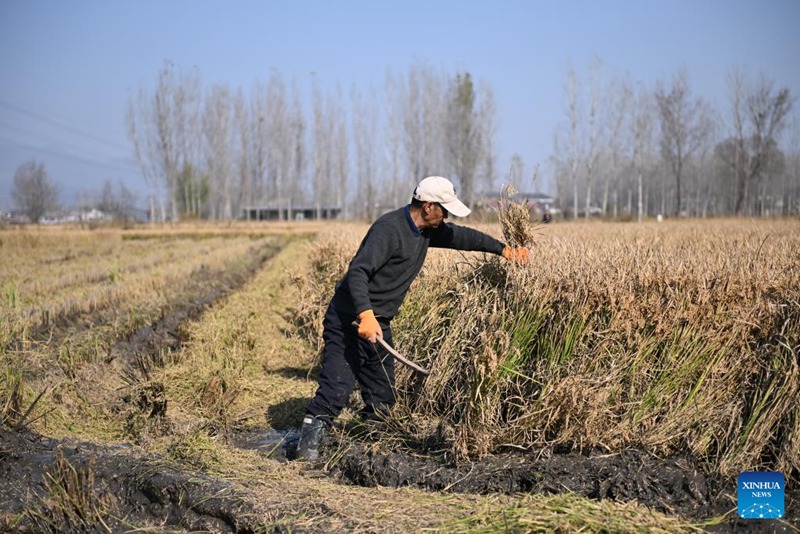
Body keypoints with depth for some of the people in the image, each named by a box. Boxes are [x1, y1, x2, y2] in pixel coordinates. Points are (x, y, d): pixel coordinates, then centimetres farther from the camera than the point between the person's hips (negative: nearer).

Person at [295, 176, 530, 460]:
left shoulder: (427, 230, 7)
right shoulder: (389, 229, -22)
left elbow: (462, 236, 23)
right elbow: (357, 271, -30)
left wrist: (503, 249, 23)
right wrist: (365, 315, -42)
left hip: (378, 324, 9)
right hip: (350, 320, -9)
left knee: (382, 399, 9)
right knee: (336, 389, -15)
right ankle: (308, 443, -7)